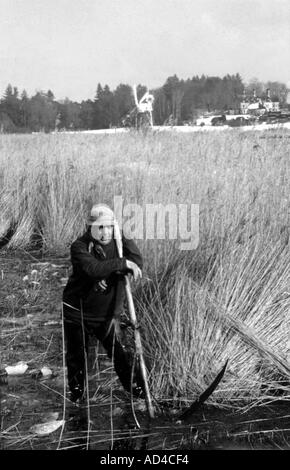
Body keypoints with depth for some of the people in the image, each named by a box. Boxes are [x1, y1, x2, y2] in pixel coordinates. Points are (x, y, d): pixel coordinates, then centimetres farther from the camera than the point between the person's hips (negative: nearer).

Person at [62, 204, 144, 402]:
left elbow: (138, 264, -17)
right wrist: (123, 263, -35)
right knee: (77, 355, 11)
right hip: (77, 312, -2)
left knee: (119, 352, 2)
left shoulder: (116, 244, -4)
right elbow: (93, 268, -35)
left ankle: (136, 387, 21)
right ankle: (76, 391, 33)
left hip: (106, 314, 2)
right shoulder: (80, 246, -16)